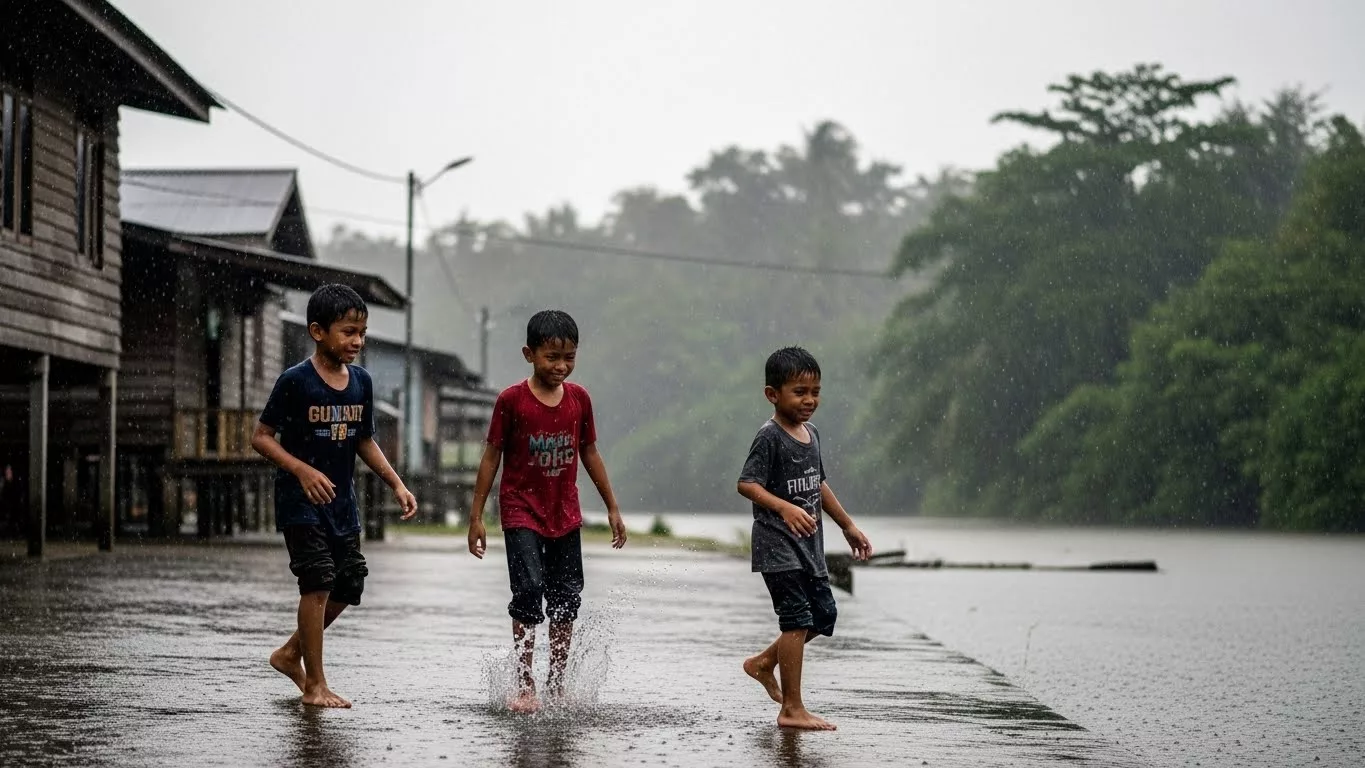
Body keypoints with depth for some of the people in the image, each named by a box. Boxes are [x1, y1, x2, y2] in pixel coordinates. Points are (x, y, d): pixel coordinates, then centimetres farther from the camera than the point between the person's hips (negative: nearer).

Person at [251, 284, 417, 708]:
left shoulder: (361, 382, 5)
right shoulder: (295, 381, -13)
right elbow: (261, 437, -10)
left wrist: (396, 484, 6)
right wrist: (302, 470, -23)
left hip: (341, 502, 7)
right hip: (301, 500, -7)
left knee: (348, 583, 8)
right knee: (318, 582, -12)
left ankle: (290, 653, 28)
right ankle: (314, 684, -4)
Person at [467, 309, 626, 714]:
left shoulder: (579, 398, 1)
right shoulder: (512, 400, -10)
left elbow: (589, 454, 12)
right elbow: (491, 457, -5)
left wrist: (612, 508, 13)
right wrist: (476, 517, -6)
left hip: (565, 514, 4)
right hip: (522, 512, -4)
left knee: (567, 598, 6)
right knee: (529, 590, -17)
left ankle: (557, 683, 19)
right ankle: (524, 685, -10)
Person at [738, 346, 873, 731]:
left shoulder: (810, 433, 12)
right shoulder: (770, 436, -14)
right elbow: (747, 483, -22)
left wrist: (848, 526, 27)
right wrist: (785, 508, -36)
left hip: (809, 545, 9)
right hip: (778, 544, -9)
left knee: (824, 613, 14)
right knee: (797, 620, -11)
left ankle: (763, 663, 31)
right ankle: (792, 709, -7)